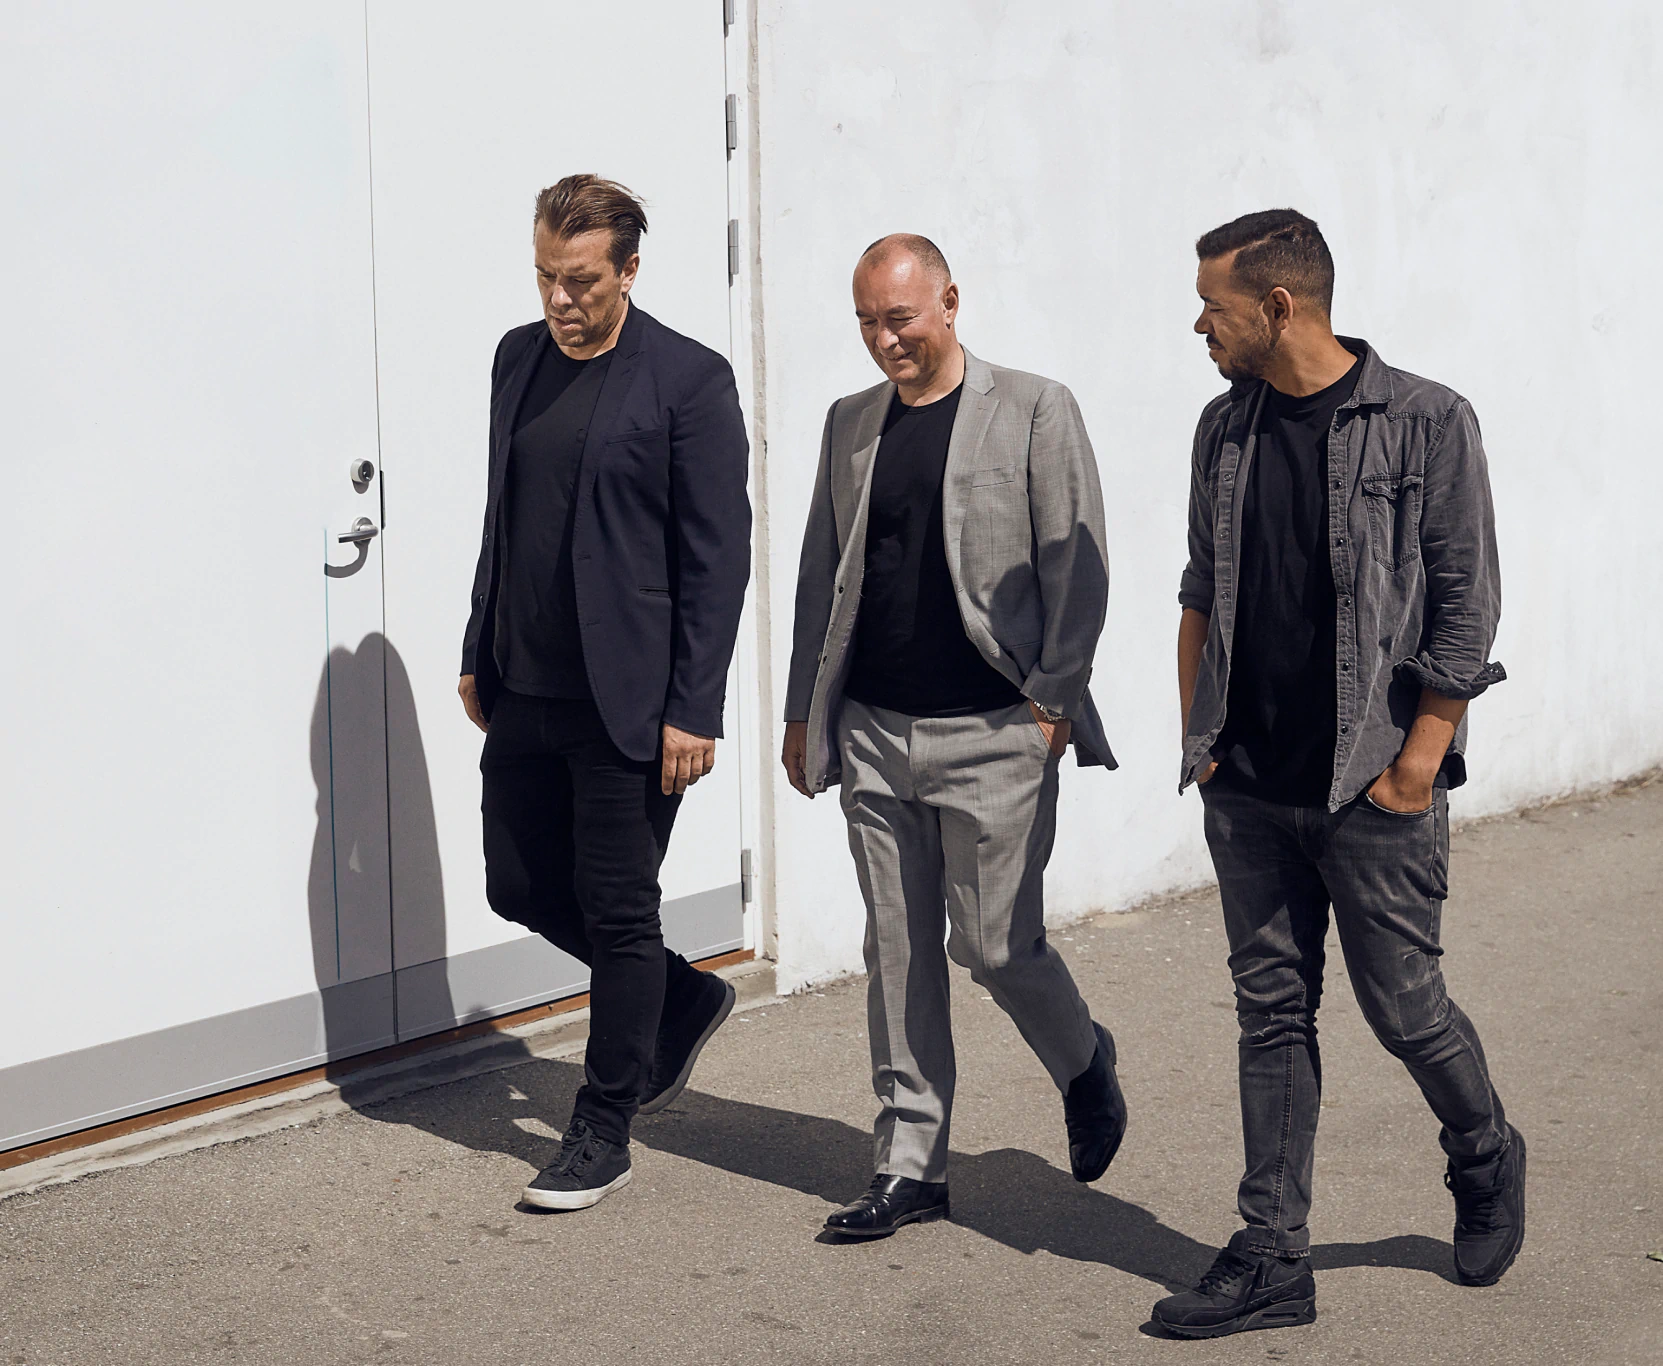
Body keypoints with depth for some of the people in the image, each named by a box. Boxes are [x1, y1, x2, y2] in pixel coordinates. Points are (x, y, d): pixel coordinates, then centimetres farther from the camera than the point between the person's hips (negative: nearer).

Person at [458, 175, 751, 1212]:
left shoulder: (689, 379, -9)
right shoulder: (520, 359, 10)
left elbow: (719, 556, -11)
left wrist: (694, 711, -15)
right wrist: (480, 655, 16)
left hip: (626, 702, -7)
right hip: (524, 691, 7)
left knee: (618, 912, 2)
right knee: (521, 888, 12)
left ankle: (604, 1134, 16)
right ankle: (683, 1000, 35)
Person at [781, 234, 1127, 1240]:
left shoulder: (1035, 411, -3)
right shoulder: (851, 424, 12)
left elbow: (1078, 566, -4)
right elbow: (823, 574, 17)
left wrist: (1054, 699, -10)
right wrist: (805, 711, 14)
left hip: (995, 733, -5)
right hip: (874, 732, 5)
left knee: (997, 946, -3)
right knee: (897, 954, 7)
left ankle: (1086, 1065, 27)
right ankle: (912, 1165, 15)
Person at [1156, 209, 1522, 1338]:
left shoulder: (1425, 422, -8)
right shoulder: (1226, 428, 8)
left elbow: (1467, 605, -9)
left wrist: (1417, 762, -12)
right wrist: (1198, 730, 9)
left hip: (1373, 788, -5)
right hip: (1249, 786, 5)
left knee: (1403, 1004, 4)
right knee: (1273, 1012, 7)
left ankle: (1487, 1161, 33)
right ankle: (1273, 1260, 13)